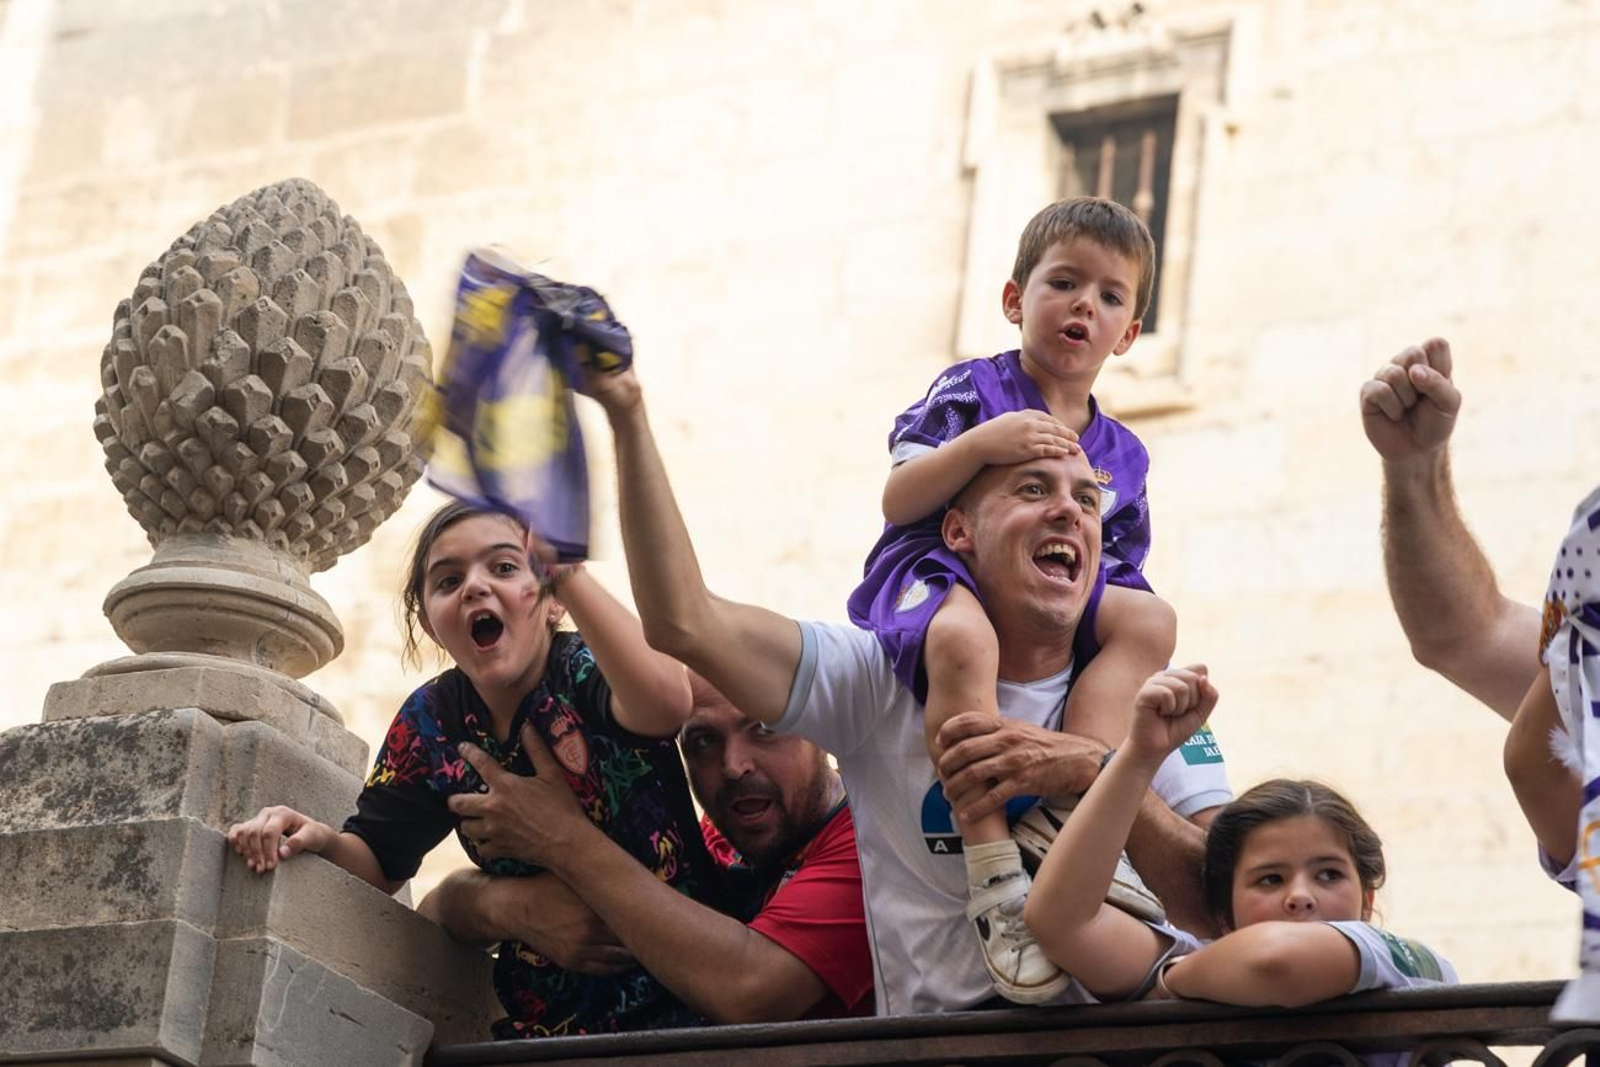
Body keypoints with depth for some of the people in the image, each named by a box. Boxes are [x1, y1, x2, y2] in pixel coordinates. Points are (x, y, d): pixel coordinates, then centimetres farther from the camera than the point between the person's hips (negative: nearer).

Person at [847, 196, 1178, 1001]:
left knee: (1146, 616, -21)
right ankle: (996, 876, -41)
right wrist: (983, 442, -18)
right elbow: (897, 500, -6)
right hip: (933, 572, -6)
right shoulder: (972, 390, 4)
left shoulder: (1121, 454, 19)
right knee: (963, 638, -41)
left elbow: (1117, 574, 19)